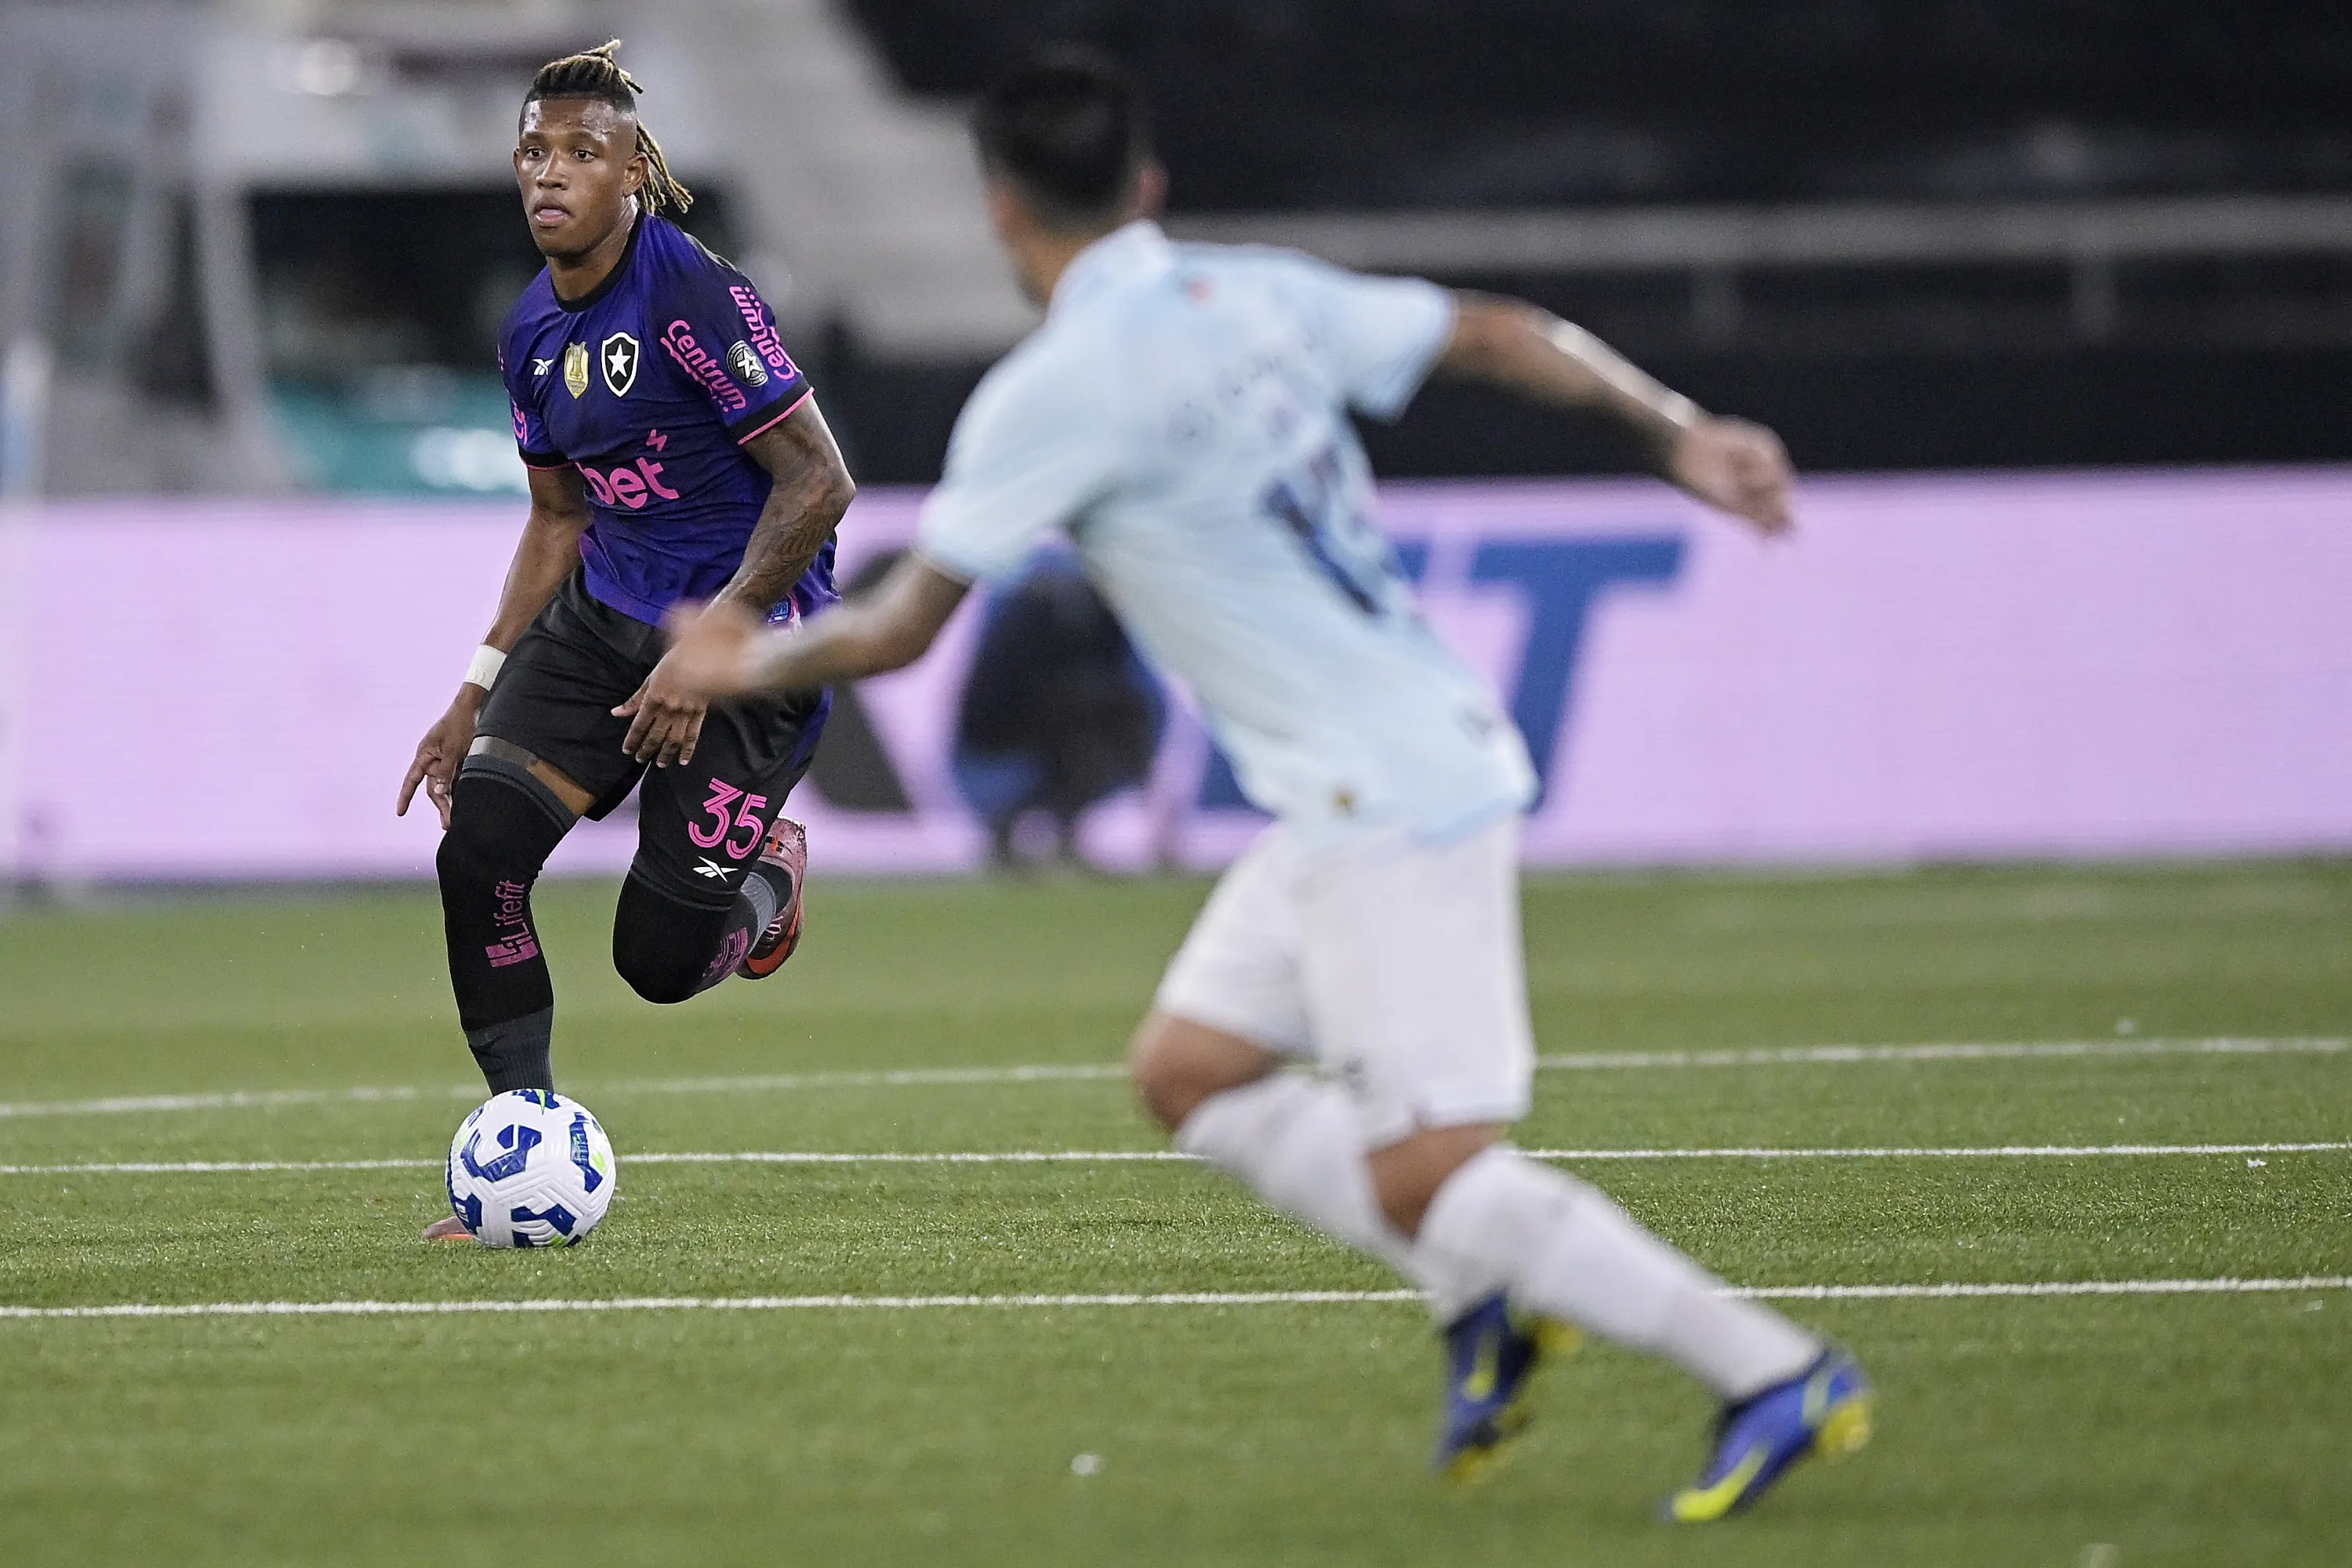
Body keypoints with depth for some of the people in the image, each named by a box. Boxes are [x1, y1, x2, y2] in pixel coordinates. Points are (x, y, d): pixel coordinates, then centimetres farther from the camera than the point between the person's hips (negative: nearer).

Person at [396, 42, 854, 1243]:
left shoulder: (695, 298, -18)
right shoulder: (534, 333, 6)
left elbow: (818, 484, -18)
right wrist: (479, 694, 12)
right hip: (605, 614, 7)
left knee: (660, 961, -9)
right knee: (479, 849, -14)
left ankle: (766, 872, 28)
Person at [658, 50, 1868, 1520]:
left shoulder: (1052, 395, -13)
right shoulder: (1261, 296, 9)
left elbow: (898, 630, -6)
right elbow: (1505, 335, 12)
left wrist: (749, 664, 11)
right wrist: (1683, 432, 16)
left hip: (1393, 809, -9)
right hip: (1354, 803, 9)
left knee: (1427, 1175, -9)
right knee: (1191, 1072, 16)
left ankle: (1781, 1378, -8)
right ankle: (1490, 1304, 14)